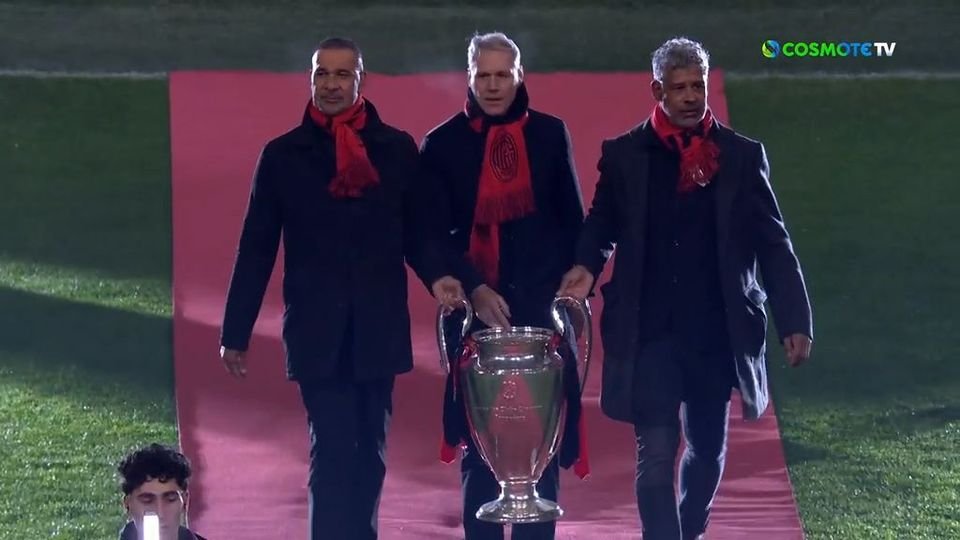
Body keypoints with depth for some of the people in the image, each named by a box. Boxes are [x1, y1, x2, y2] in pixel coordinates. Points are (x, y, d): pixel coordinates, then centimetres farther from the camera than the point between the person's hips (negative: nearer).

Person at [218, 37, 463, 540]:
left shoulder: (397, 149, 6)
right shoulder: (283, 154, 4)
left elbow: (420, 231, 8)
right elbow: (256, 249, 5)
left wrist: (436, 274, -14)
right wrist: (235, 333, 3)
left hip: (378, 326, 2)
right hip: (317, 330, -2)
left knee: (369, 453, 10)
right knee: (332, 453, -8)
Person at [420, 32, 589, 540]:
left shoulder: (550, 134, 7)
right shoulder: (442, 144, 2)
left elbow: (572, 221, 10)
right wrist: (473, 290, -14)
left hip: (541, 306, 1)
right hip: (474, 309, -1)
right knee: (479, 444, 0)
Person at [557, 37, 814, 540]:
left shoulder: (741, 155, 0)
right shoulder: (623, 154, 1)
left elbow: (772, 242, 1)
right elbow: (602, 222, 10)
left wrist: (795, 320, -6)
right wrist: (586, 266, -12)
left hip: (716, 331, 2)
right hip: (649, 332, -2)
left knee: (707, 448, 17)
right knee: (656, 454, -8)